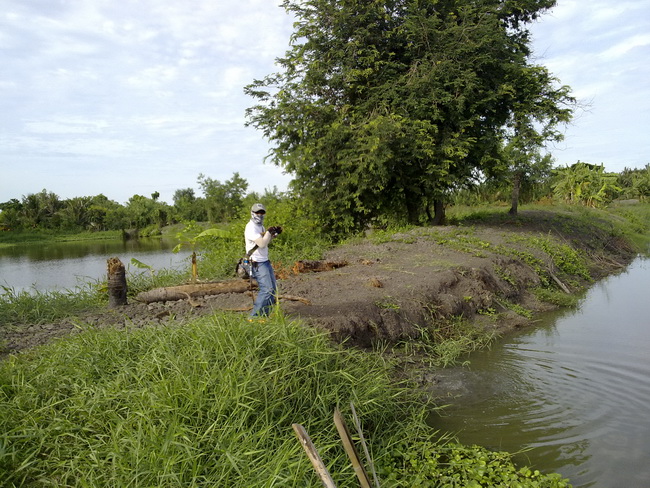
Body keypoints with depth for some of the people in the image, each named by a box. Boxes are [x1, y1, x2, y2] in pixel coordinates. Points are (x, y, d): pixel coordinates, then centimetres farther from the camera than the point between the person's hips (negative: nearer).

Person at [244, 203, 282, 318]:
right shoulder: (251, 227, -16)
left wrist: (275, 234, 9)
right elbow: (262, 244, -26)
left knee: (273, 289, 12)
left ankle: (265, 314, 20)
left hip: (265, 261, 10)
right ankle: (255, 316, -8)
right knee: (266, 289, -15)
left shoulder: (260, 226, 14)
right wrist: (269, 232, -12)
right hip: (257, 264, -10)